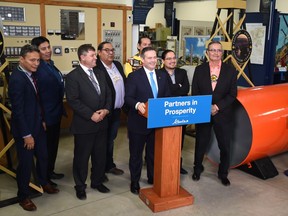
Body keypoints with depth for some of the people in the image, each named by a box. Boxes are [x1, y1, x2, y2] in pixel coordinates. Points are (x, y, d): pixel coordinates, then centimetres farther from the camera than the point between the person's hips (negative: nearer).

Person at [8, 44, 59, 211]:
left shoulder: (31, 74, 2)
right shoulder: (17, 79, -22)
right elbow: (17, 110, -22)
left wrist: (42, 120, 12)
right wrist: (26, 134, -19)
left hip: (38, 126, 8)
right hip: (25, 129, -8)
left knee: (43, 157, 21)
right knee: (26, 163, 7)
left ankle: (44, 183, 44)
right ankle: (24, 196, 28)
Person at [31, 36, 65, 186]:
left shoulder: (50, 64, 7)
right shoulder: (37, 69, -20)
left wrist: (60, 110, 15)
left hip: (56, 113, 9)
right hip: (46, 117, -9)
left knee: (53, 145, 21)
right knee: (45, 147, 7)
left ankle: (50, 172, 39)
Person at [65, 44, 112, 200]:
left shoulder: (100, 74, 11)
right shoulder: (73, 76, -10)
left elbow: (108, 94, 11)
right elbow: (73, 101, -16)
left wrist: (106, 109, -7)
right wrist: (91, 115, -19)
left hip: (102, 123, 6)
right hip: (84, 124, -6)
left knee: (100, 155, 15)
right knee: (82, 157, 8)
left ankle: (97, 182, 34)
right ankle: (80, 186, 26)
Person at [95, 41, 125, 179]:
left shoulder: (118, 65, 8)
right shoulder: (96, 68, -17)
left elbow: (125, 84, 12)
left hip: (117, 111, 7)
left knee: (110, 140, 20)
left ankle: (109, 165, 35)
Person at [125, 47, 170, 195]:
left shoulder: (162, 76, 8)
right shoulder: (134, 76, -7)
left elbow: (167, 96, 11)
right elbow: (128, 97, -12)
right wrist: (137, 104, -32)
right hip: (139, 122, -4)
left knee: (154, 152, 18)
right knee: (136, 153, 9)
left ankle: (153, 178, 36)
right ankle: (134, 181, 26)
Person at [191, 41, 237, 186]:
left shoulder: (230, 70, 0)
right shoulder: (199, 70, 2)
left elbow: (232, 94, -3)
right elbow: (195, 93, 0)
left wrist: (217, 106, -14)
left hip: (223, 114, 0)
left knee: (225, 146, 7)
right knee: (200, 144, 12)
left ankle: (223, 174, 27)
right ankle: (197, 169, 34)